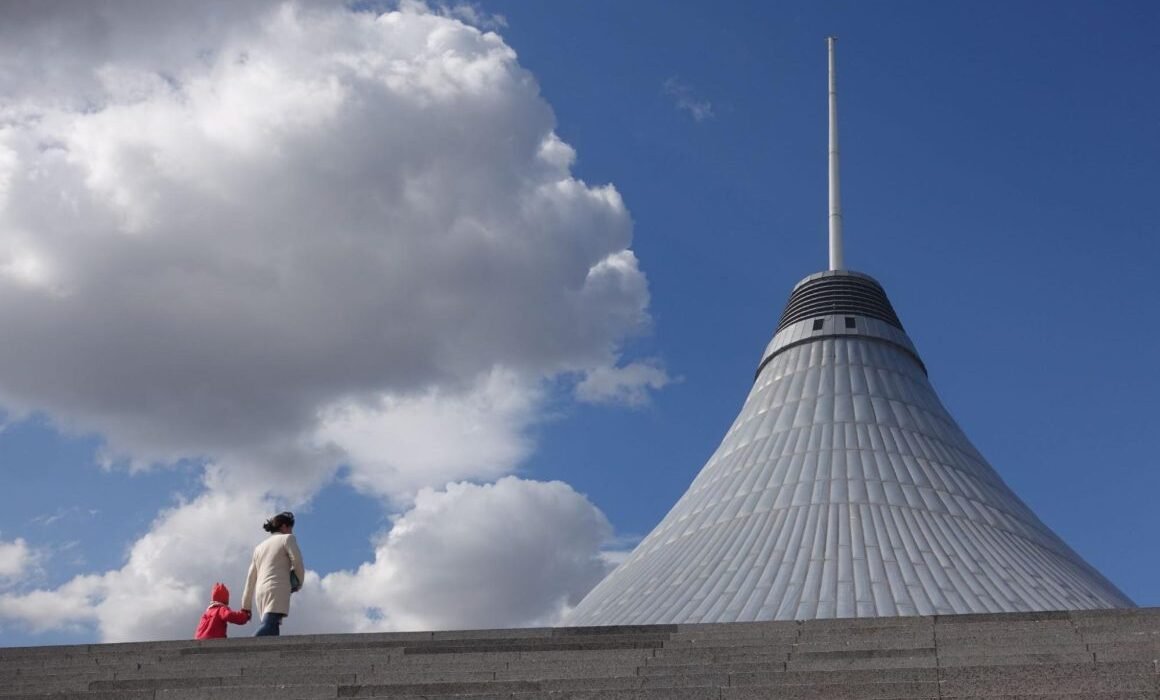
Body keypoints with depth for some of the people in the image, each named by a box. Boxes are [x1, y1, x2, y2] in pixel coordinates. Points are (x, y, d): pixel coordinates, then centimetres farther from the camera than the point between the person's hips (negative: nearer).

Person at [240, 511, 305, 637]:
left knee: (272, 635, 1)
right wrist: (299, 583, 16)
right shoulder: (287, 538, 8)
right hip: (278, 589, -7)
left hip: (261, 591, 7)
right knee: (268, 627, -21)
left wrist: (246, 606, 23)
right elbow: (297, 562, -2)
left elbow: (251, 578, 24)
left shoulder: (259, 547, 27)